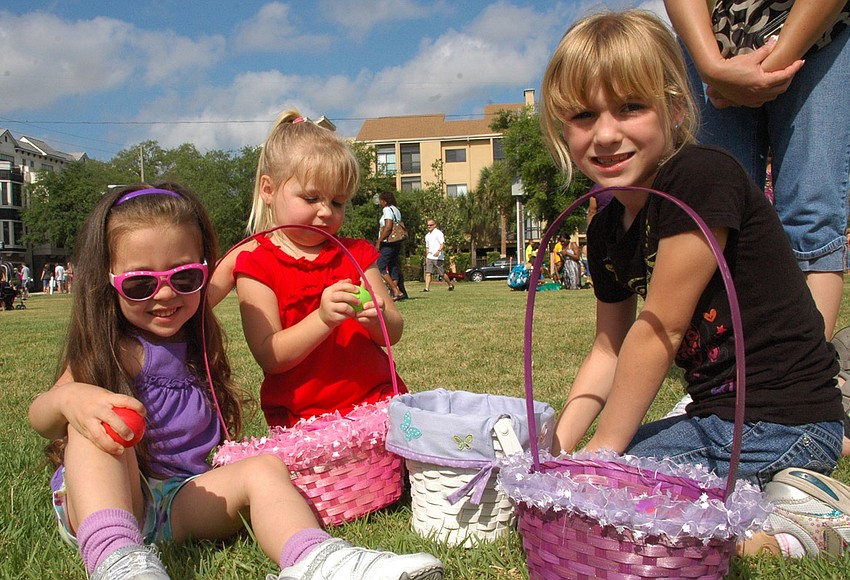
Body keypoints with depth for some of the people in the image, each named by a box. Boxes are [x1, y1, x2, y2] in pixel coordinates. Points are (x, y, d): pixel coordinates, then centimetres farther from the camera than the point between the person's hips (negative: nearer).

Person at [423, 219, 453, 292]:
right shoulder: (427, 235, 18)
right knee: (428, 273, -8)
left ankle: (450, 284, 21)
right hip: (429, 257, 6)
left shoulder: (438, 233, -5)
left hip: (438, 257, -6)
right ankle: (427, 288, -12)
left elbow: (443, 244, -14)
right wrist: (426, 258, 24)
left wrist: (438, 251, -31)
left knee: (442, 273, 0)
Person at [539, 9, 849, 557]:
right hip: (724, 414, 9)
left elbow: (657, 331, -19)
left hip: (778, 424, -9)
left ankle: (785, 528, -4)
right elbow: (610, 348, 12)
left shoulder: (702, 177, -20)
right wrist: (558, 447, 2)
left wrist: (602, 450, -10)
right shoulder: (607, 232, 6)